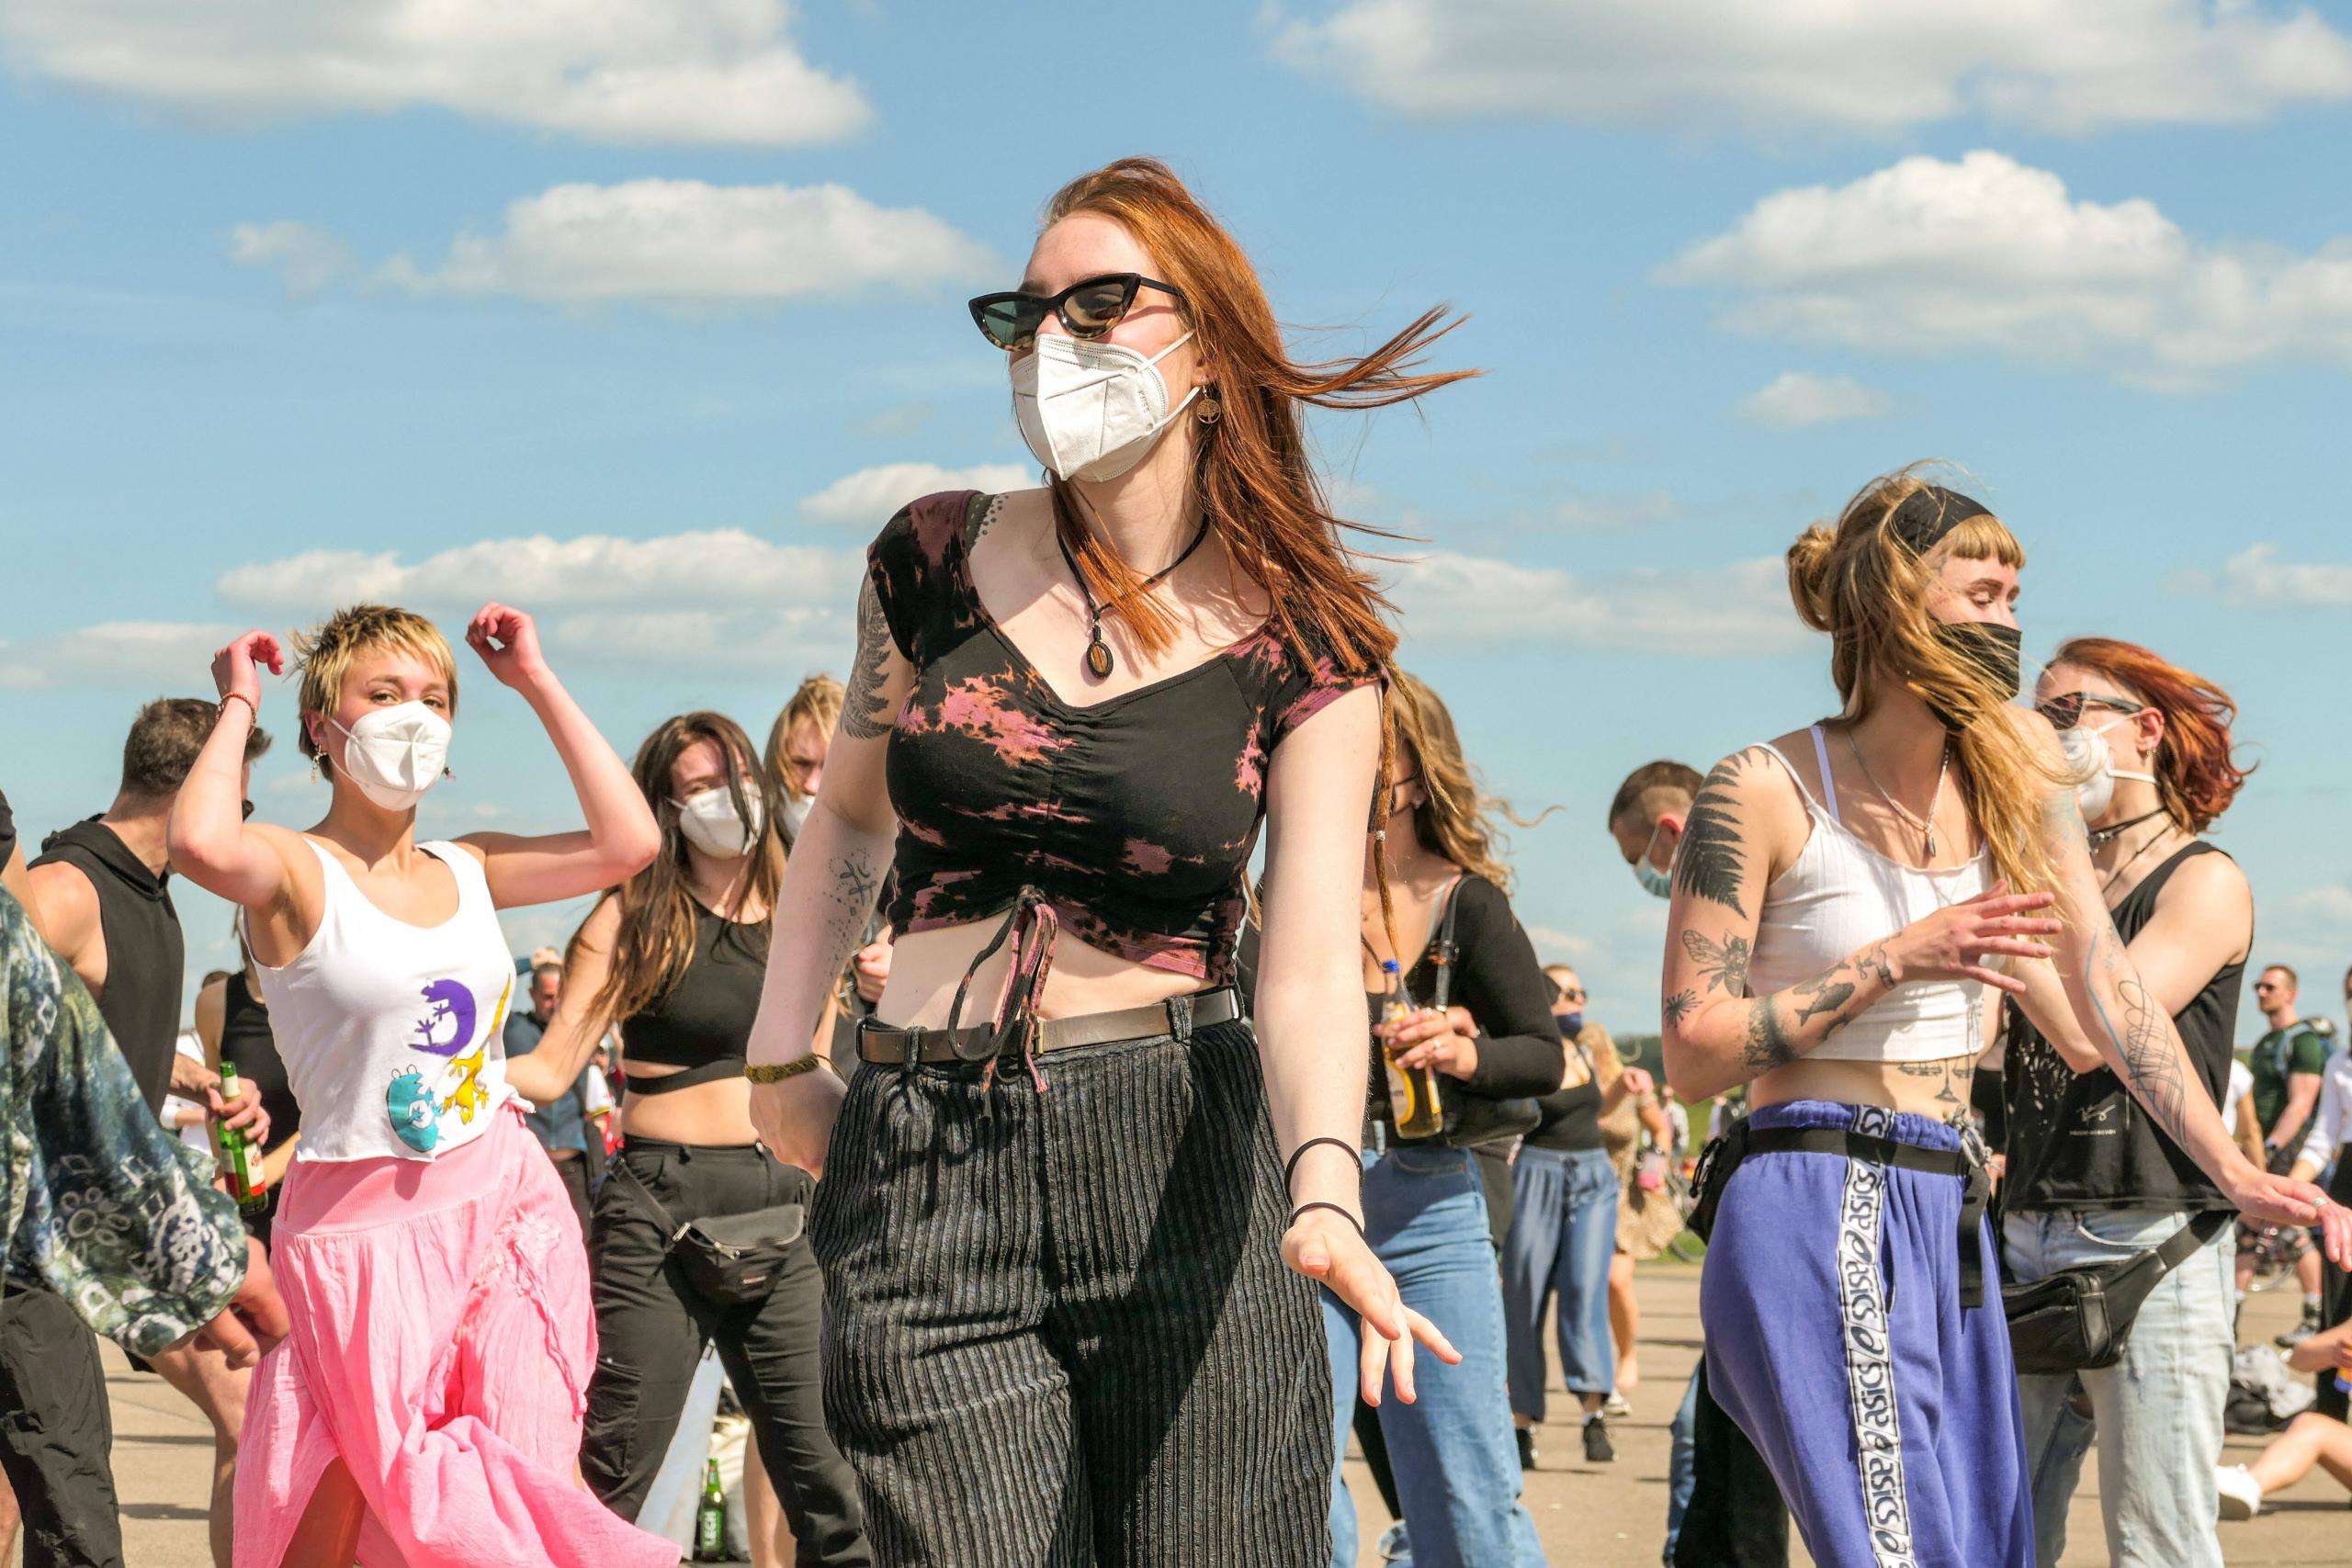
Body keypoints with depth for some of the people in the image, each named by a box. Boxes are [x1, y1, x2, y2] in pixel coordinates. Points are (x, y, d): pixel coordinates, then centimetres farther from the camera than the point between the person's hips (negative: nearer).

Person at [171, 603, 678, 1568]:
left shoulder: (467, 870, 11)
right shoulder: (295, 872, -7)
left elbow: (627, 843, 6)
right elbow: (201, 845, -28)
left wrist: (537, 684, 10)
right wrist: (238, 707, -11)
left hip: (509, 1204, 5)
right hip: (364, 1229, -5)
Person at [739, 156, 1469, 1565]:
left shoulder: (1300, 644, -1)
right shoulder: (938, 560, 5)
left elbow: (1310, 965, -12)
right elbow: (849, 821, 22)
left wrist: (1327, 1194, -30)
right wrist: (780, 1061, 13)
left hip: (1180, 1180, -1)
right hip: (926, 1189, 1)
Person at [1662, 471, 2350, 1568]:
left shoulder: (2012, 776, 8)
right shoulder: (1761, 793, -9)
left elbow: (2102, 994, 10)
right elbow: (1694, 1051, -10)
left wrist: (2235, 1174, 3)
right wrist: (1898, 959, -15)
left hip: (1950, 1219, 7)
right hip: (1818, 1217, -7)